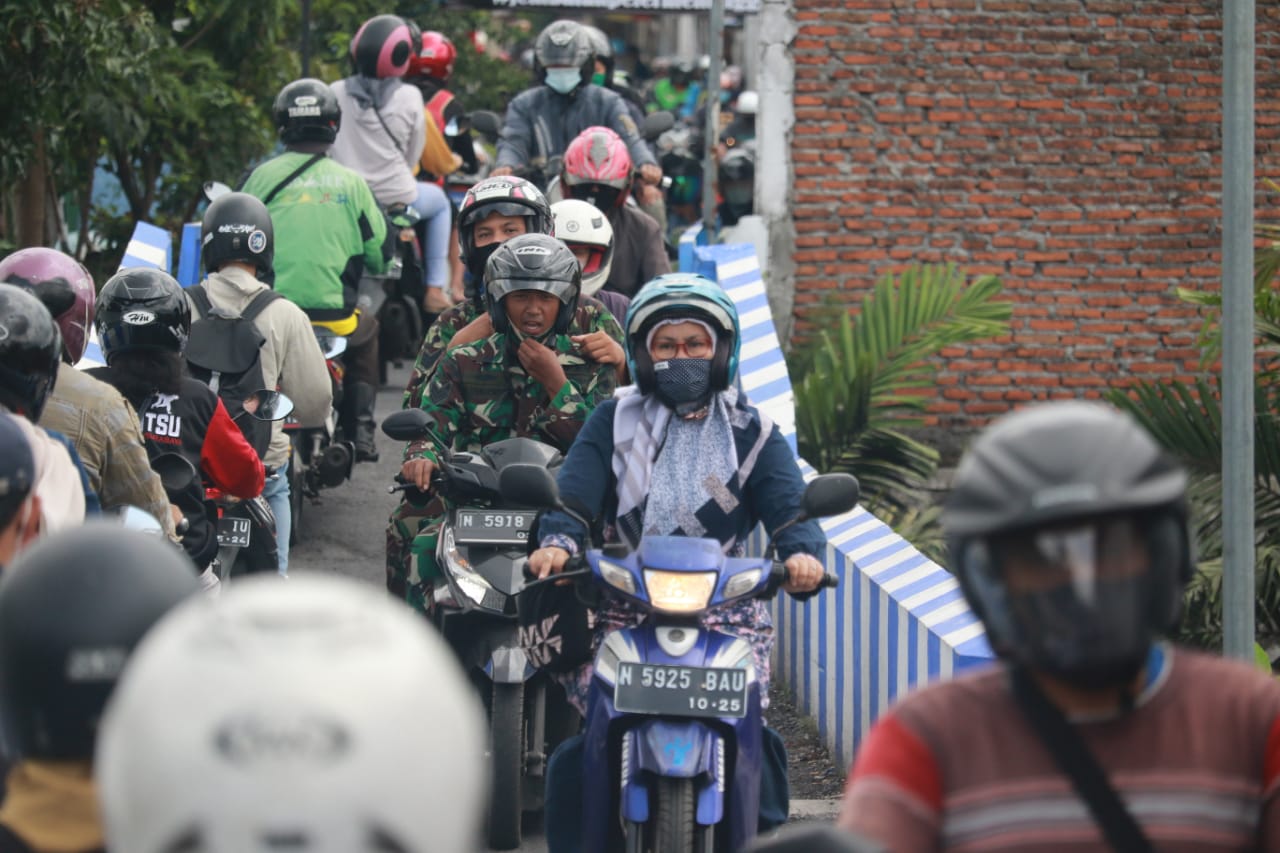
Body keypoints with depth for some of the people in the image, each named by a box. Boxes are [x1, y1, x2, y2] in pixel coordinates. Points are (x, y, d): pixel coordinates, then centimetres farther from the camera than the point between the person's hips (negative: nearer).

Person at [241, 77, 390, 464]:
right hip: (334, 315, 0)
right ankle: (360, 425, 21)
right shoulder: (350, 182, 2)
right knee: (367, 330, 32)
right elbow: (380, 254, 7)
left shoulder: (261, 176, 1)